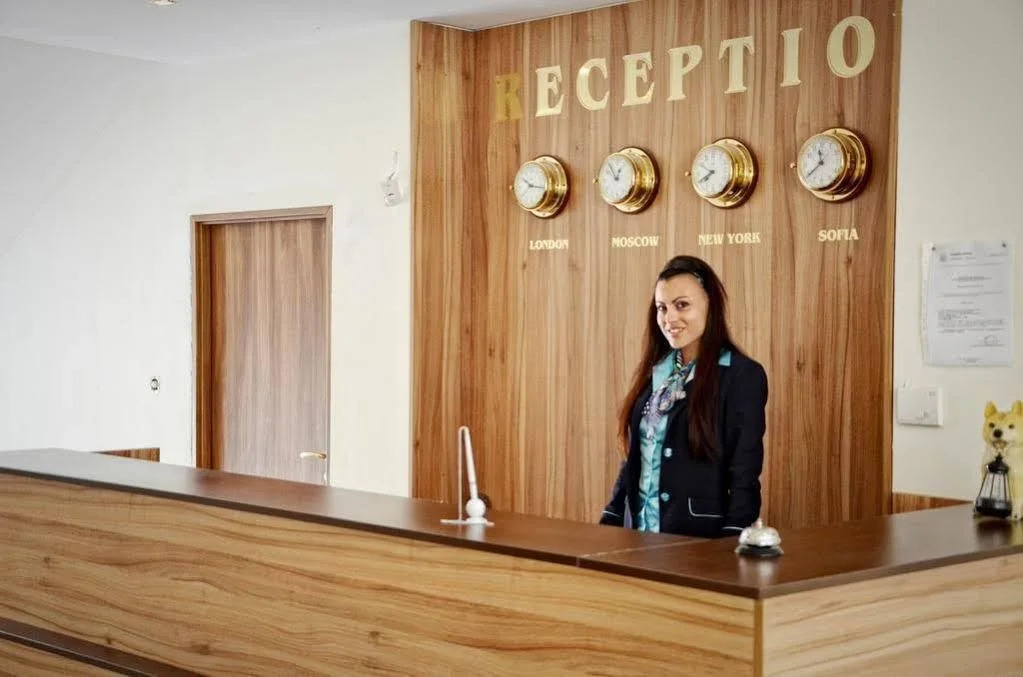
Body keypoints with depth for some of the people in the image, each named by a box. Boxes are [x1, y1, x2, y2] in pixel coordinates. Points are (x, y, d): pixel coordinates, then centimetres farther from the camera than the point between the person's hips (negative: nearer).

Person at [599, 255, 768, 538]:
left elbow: (744, 476, -14)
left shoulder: (744, 376, -10)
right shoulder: (654, 372, 10)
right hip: (640, 535, 6)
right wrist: (609, 523, 8)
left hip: (700, 540, -5)